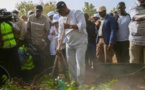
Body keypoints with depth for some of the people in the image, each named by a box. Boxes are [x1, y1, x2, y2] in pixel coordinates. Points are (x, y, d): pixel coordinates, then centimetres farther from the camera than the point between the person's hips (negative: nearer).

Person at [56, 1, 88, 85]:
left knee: (80, 62, -13)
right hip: (69, 43, 6)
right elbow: (60, 33, 7)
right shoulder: (61, 19, 8)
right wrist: (59, 46, -2)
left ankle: (80, 83, -6)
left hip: (80, 42, -6)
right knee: (71, 62, 6)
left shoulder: (77, 12, -10)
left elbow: (82, 25, -22)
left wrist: (69, 26, -22)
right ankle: (73, 82, 18)